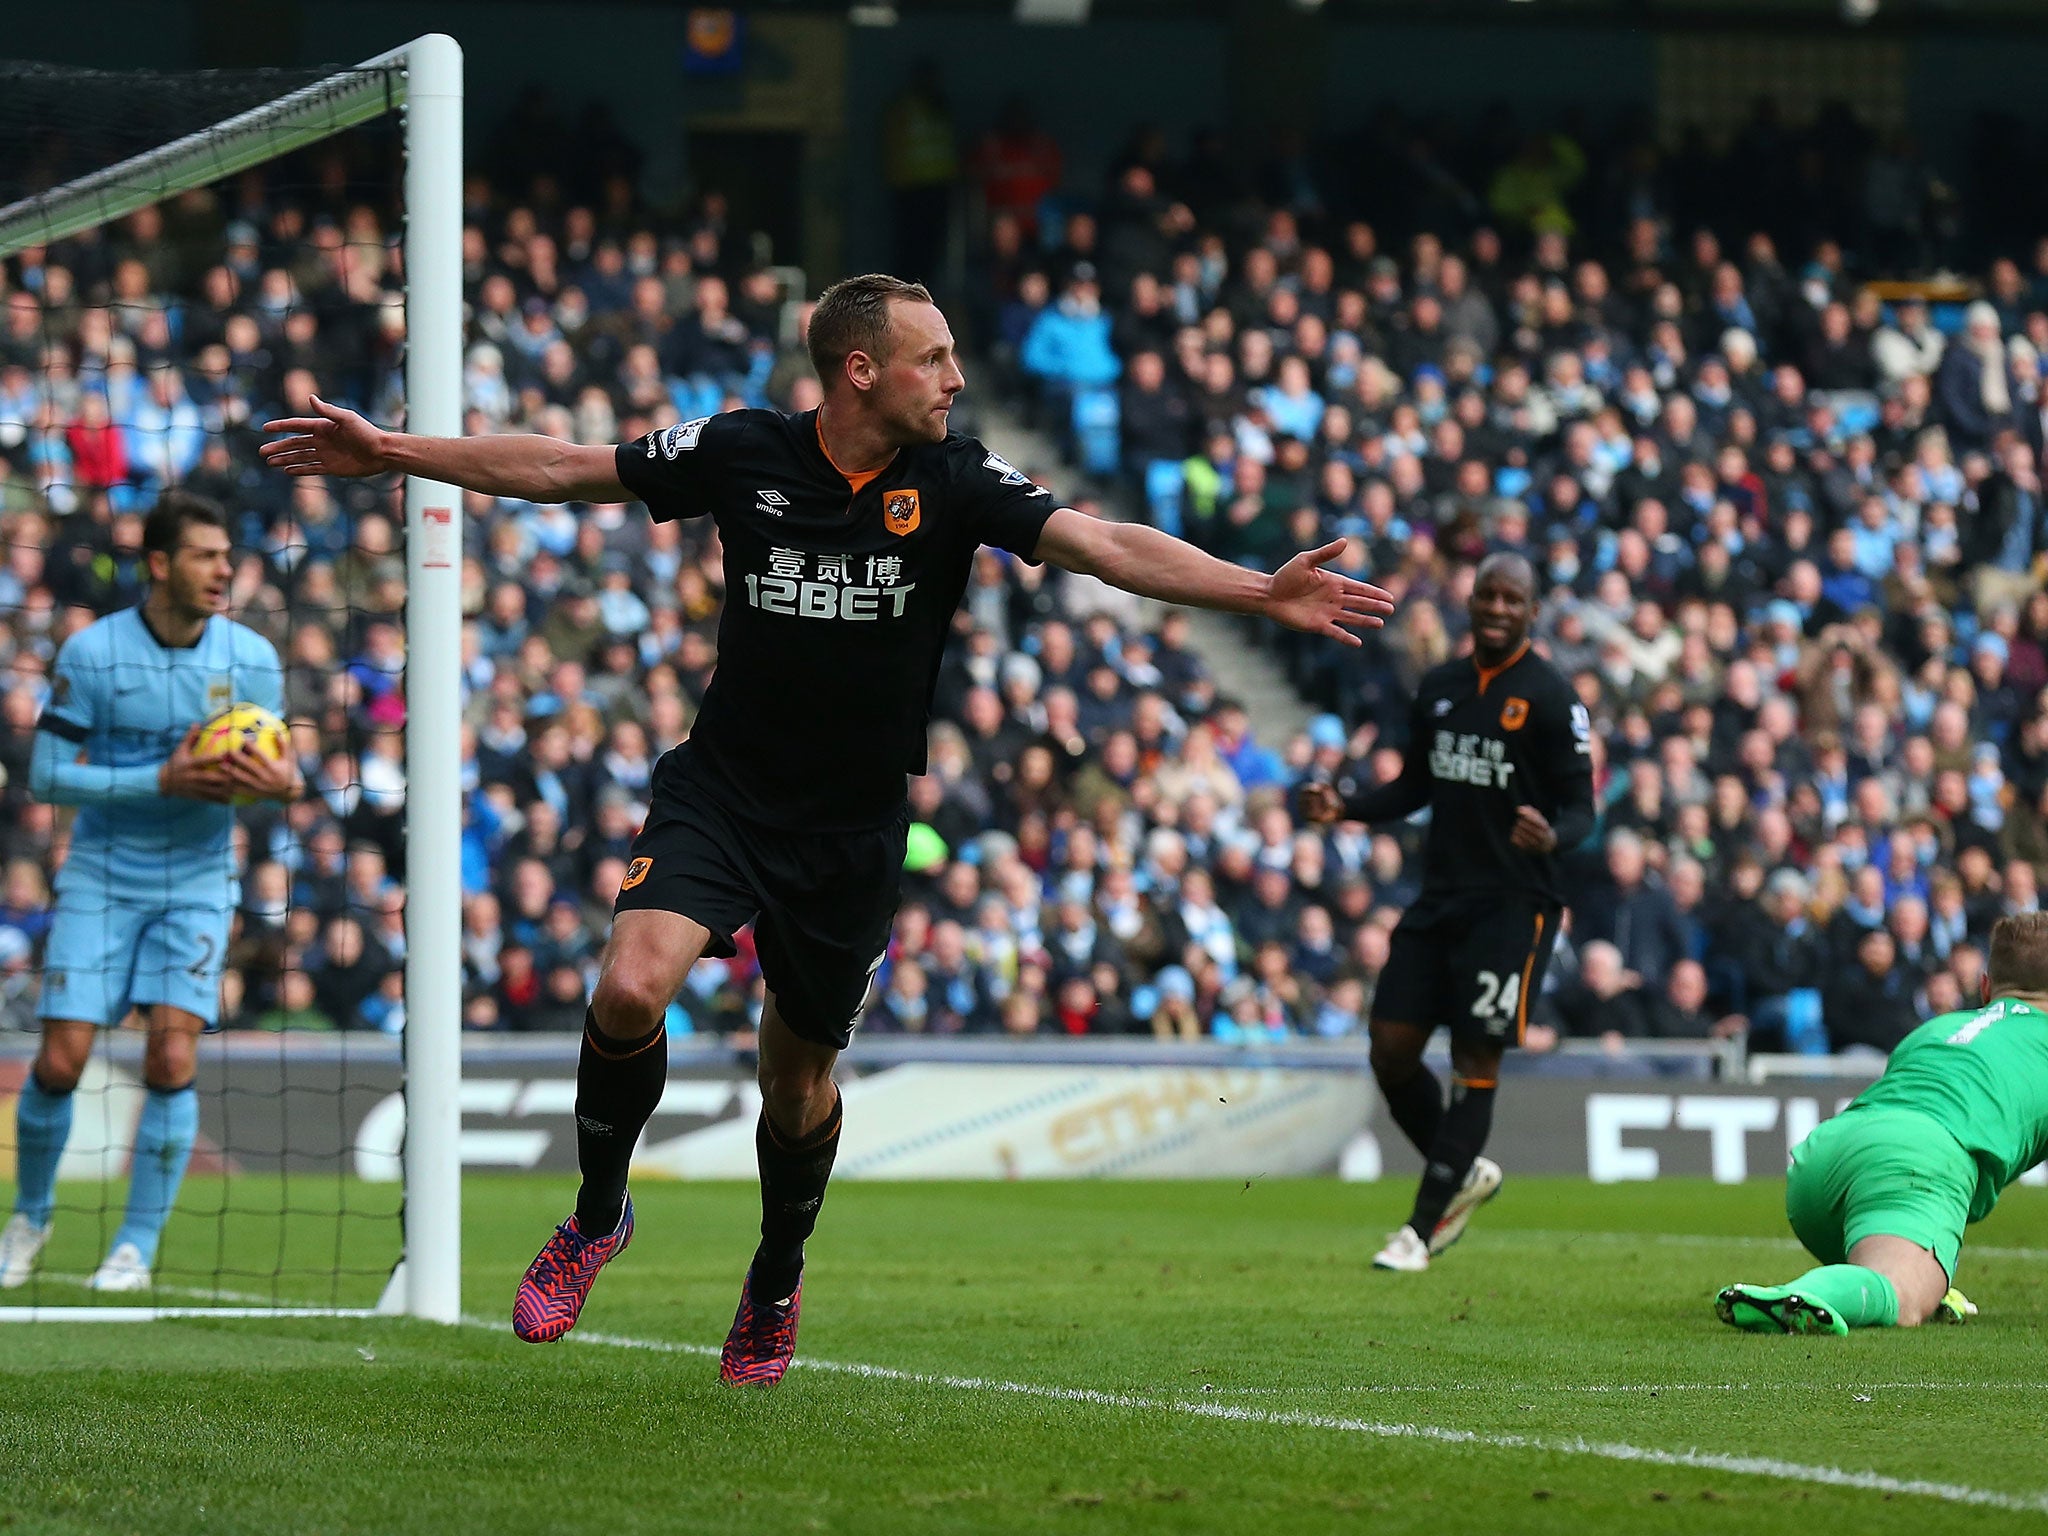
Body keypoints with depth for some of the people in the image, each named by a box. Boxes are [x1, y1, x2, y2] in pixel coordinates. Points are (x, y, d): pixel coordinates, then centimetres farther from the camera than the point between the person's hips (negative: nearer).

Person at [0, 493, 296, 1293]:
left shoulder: (251, 656, -2)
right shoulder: (92, 653, -10)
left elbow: (273, 764, 6)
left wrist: (280, 782, -20)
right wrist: (162, 781, -22)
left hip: (197, 879, 1)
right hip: (102, 878, -1)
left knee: (172, 1059, -13)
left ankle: (137, 1247, -2)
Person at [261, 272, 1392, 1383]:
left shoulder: (955, 483, -8)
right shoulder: (741, 453, -7)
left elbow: (1105, 546, -18)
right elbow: (559, 469, 1)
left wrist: (1261, 593, -31)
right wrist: (389, 451, 0)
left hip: (854, 831, 1)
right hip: (720, 793, -1)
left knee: (799, 1076, 11)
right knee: (631, 991, -23)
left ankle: (777, 1282, 40)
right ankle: (597, 1216, 3)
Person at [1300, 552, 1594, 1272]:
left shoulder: (1551, 697, -7)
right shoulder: (1439, 687, 11)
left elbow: (1580, 807, -8)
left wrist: (1553, 836, -30)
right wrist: (1346, 804, 3)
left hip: (1513, 904, -6)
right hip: (1440, 895, 6)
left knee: (1475, 1062, -6)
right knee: (1391, 1049, 1)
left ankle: (1423, 1229, 0)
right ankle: (1464, 1173, 25)